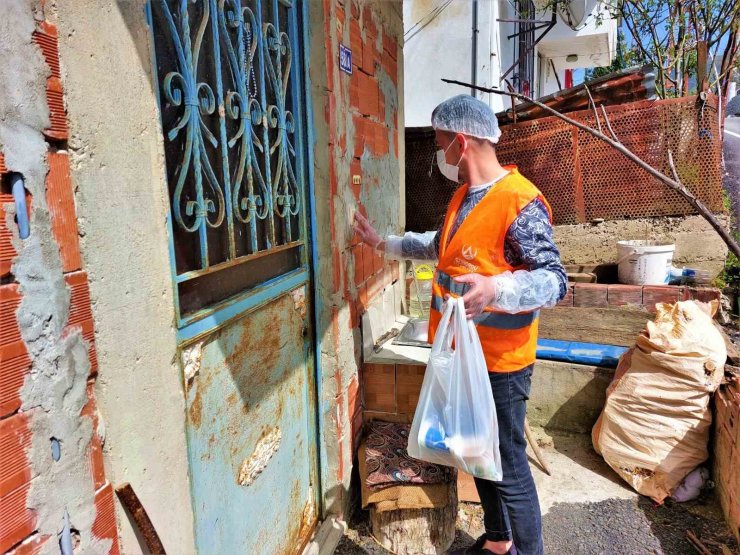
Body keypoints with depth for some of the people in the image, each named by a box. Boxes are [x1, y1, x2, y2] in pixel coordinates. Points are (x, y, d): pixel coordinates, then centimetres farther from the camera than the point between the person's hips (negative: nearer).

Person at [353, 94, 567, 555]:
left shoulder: (520, 202, -19)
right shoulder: (465, 195, 10)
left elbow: (555, 280, -23)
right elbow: (443, 246, 25)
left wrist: (495, 288, -40)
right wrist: (385, 244, 26)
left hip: (498, 362, -9)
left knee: (508, 468, 4)